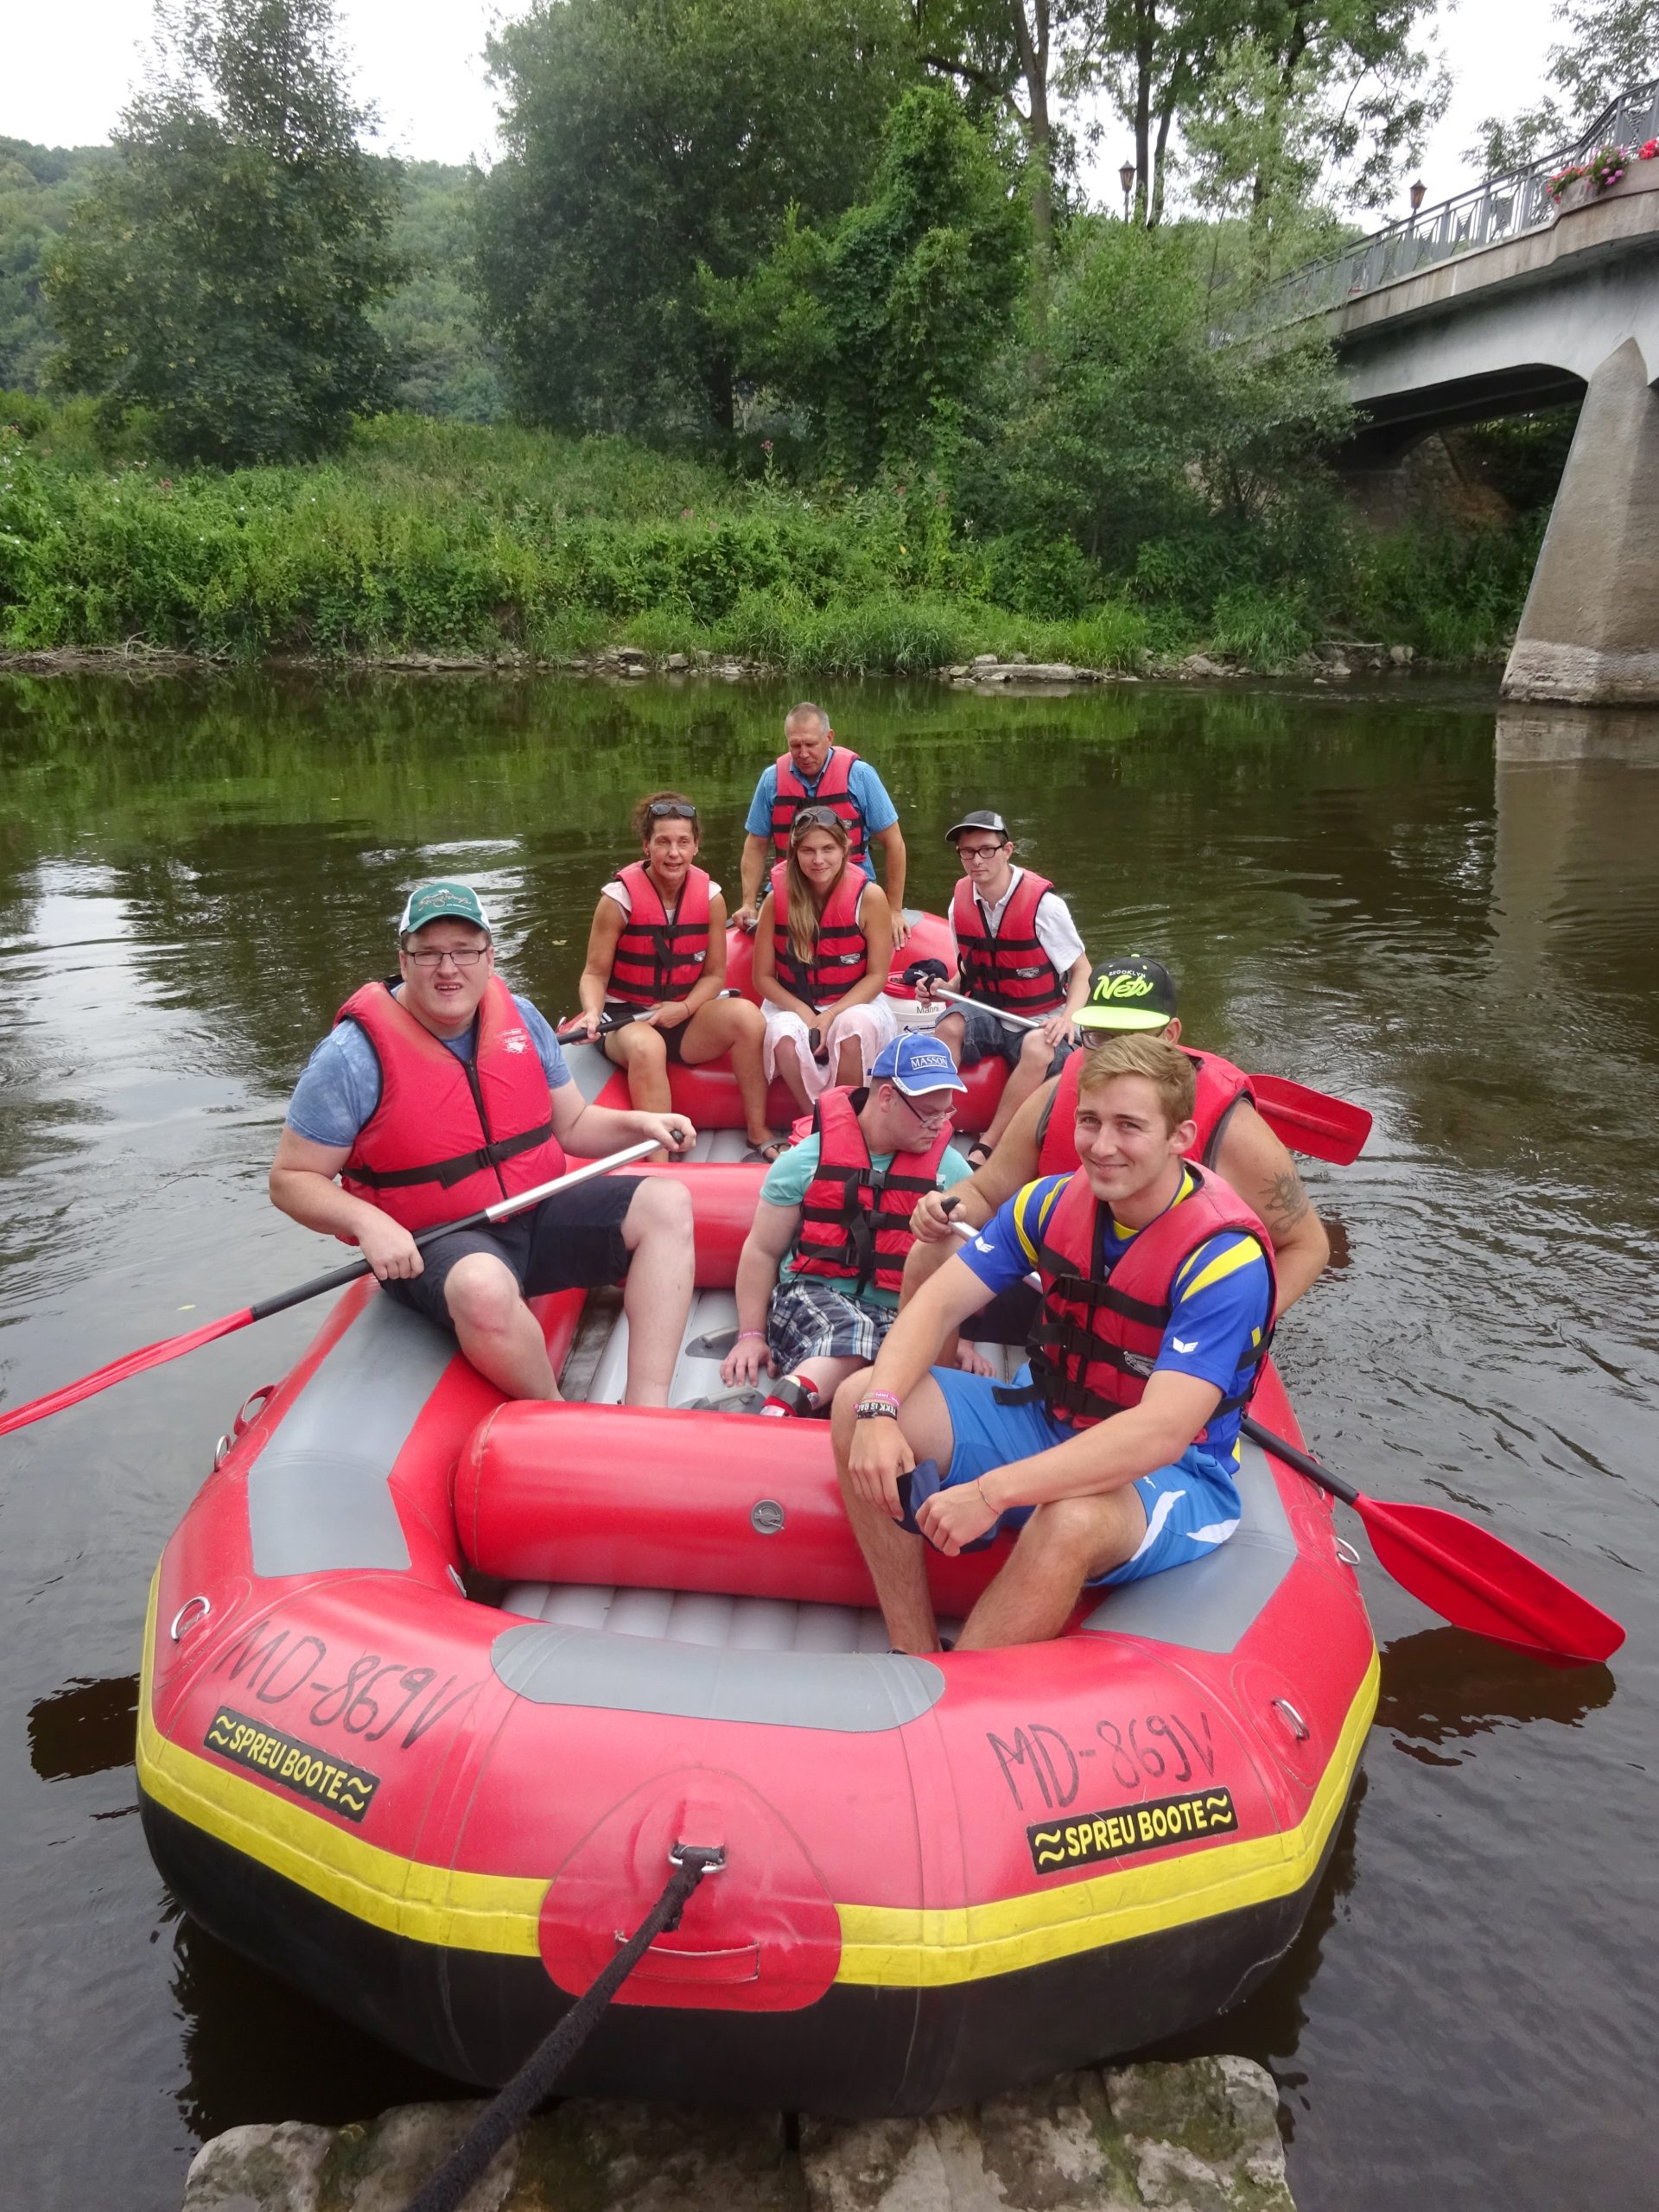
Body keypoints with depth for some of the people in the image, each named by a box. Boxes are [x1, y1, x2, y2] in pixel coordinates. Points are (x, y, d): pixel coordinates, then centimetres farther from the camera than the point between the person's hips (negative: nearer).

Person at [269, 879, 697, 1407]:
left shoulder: (520, 1017, 4)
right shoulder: (355, 1055, -13)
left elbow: (572, 1125, 15)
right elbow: (291, 1179, -9)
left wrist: (640, 1124, -5)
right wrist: (368, 1223, -27)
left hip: (539, 1214, 6)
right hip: (433, 1245, -6)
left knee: (667, 1202, -12)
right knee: (484, 1287, -40)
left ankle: (647, 1412, -20)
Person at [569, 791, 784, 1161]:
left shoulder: (711, 897, -1)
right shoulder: (619, 898, -10)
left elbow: (715, 974, 3)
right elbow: (595, 973, -6)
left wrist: (683, 1009, -15)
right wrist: (592, 1012, -27)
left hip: (686, 1017, 4)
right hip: (625, 1019, -3)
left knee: (747, 1015, -24)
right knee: (647, 1046, -38)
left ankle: (758, 1131, -11)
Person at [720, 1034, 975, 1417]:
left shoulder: (950, 1170, 6)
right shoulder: (808, 1159, 1)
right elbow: (762, 1251, 7)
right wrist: (751, 1335, 0)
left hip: (900, 1315, 2)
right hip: (810, 1296, -2)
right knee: (854, 1335, -38)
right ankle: (775, 1416, -50)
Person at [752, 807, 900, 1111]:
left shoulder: (869, 896, -10)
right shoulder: (777, 898, -6)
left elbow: (877, 976, -7)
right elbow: (763, 977, -1)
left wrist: (832, 1015, -19)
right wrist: (803, 1012, -17)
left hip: (854, 1004, -1)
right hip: (793, 1006, 1)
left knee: (854, 1026, -36)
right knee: (783, 1037, -33)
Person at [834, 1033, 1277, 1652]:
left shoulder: (1225, 1258, -24)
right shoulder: (1055, 1201, -6)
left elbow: (1161, 1433, -34)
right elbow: (939, 1301, -6)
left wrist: (992, 1493, -40)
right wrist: (880, 1411, -26)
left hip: (1171, 1475, -6)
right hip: (1042, 1421, 6)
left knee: (1071, 1522, -41)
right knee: (857, 1397, -11)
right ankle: (915, 1657, -11)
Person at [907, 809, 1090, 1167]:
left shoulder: (1044, 903, -15)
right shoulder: (960, 900, 0)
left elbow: (1081, 971, -8)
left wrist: (1067, 1017, -26)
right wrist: (946, 987, -8)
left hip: (1040, 1018, -4)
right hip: (987, 1012, 4)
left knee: (1037, 1050, -36)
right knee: (949, 1027, -29)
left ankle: (984, 1150, -31)